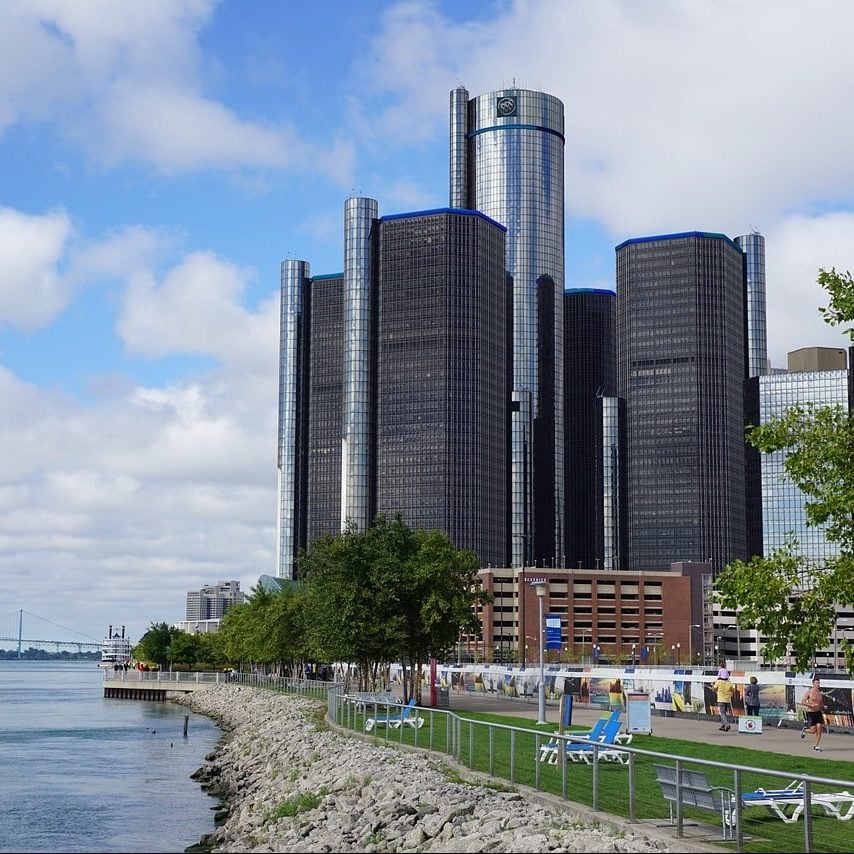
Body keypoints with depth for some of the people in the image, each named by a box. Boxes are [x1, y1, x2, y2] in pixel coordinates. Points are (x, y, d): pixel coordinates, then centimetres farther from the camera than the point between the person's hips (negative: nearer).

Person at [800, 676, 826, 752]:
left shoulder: (820, 693, 9)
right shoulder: (809, 692, -8)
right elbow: (802, 702, -11)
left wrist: (823, 706, -1)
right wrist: (811, 705, -22)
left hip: (818, 713, 5)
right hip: (810, 713, -5)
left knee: (819, 730, -4)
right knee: (813, 730, -9)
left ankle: (816, 746, 7)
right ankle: (804, 729, 25)